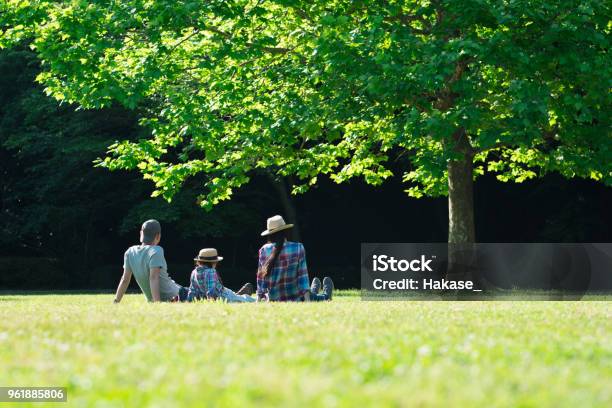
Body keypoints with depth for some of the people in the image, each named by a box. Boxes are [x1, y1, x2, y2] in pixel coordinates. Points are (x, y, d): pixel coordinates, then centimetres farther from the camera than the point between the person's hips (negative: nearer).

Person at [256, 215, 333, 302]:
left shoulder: (264, 250, -8)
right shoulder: (298, 248, -12)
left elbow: (261, 276, -2)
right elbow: (302, 274, -11)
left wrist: (259, 297, 5)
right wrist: (307, 295, -8)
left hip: (273, 299, 3)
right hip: (295, 298, -3)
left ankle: (313, 292, 67)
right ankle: (325, 296, 63)